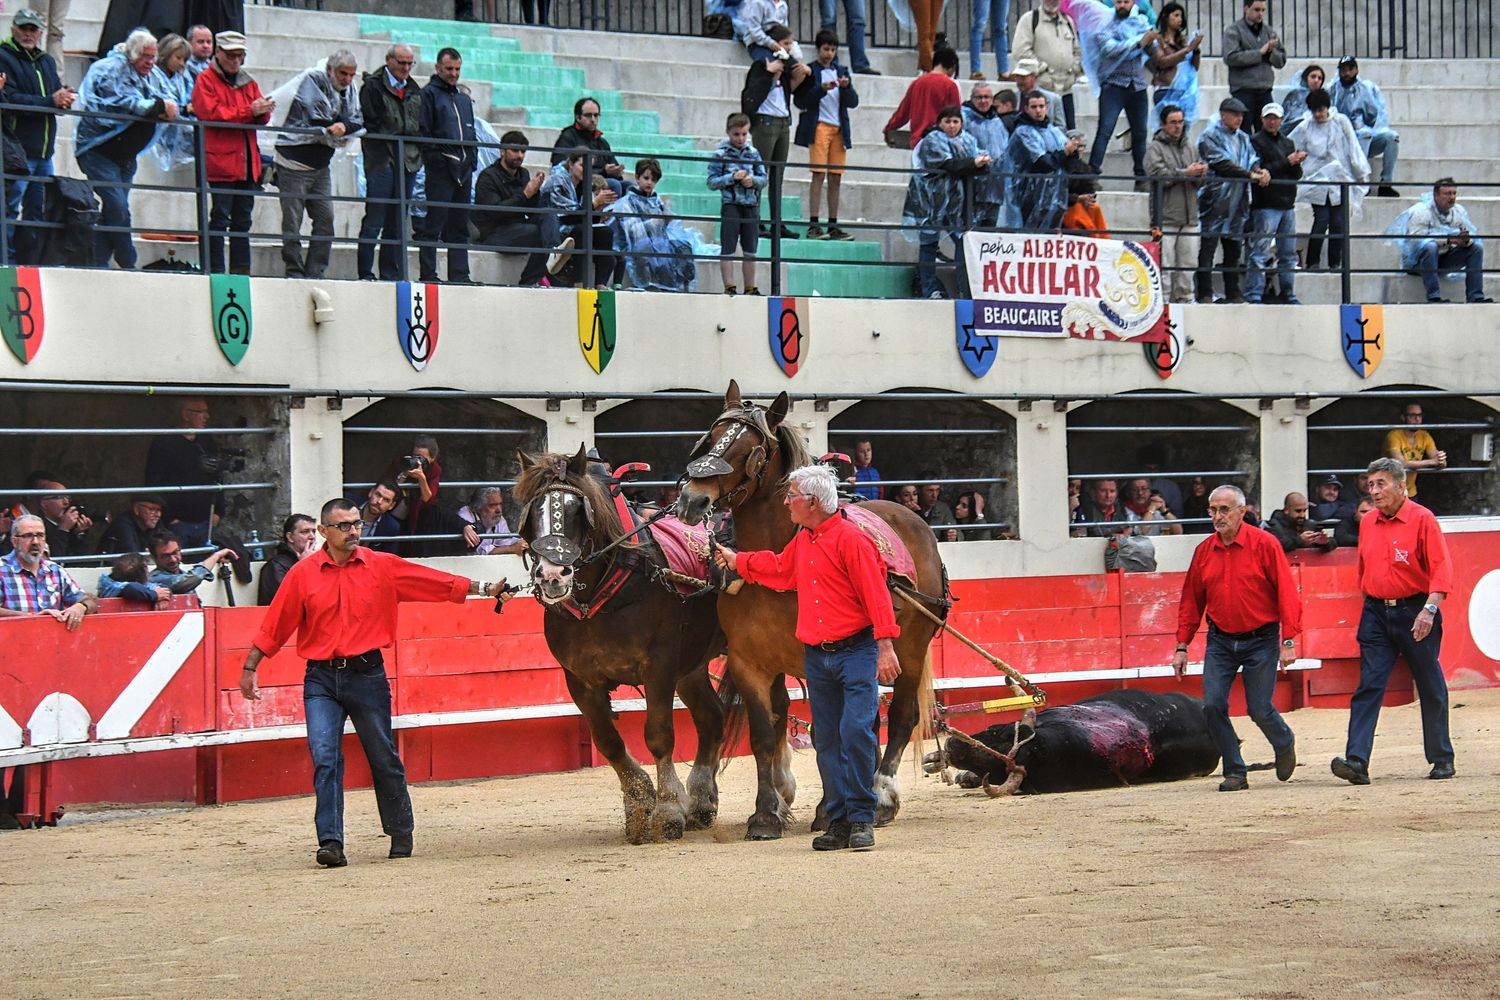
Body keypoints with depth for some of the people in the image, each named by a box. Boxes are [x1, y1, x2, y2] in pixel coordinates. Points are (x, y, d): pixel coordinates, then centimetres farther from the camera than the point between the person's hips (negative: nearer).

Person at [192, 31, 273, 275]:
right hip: (220, 161, -7)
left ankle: (241, 270, 13)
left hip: (247, 161, 7)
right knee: (220, 217, -9)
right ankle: (216, 270, -8)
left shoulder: (248, 83, 19)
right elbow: (211, 114, -15)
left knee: (242, 219, 9)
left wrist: (263, 110, -11)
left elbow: (261, 119, 14)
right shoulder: (206, 80, -1)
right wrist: (250, 111, -20)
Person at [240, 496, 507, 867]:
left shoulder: (383, 566, 2)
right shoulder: (303, 574, 1)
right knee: (324, 757, -11)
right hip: (321, 679, 0)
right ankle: (331, 842, -12)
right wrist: (249, 669, 5)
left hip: (367, 675, 1)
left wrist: (483, 588, 1)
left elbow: (440, 583, 5)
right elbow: (275, 627, 4)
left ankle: (401, 834, 25)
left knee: (384, 758, 9)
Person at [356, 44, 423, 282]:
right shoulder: (373, 86, -1)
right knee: (374, 220, -8)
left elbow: (420, 126, 20)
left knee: (398, 222, 7)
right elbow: (370, 124, -7)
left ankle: (391, 274, 9)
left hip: (407, 162, 6)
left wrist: (417, 155, 6)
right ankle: (365, 273, -6)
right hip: (382, 161, -6)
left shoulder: (414, 90, 18)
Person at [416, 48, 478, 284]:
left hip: (464, 169, 7)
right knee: (434, 223, -8)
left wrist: (472, 159, 11)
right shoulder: (429, 94, 0)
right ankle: (428, 273, -8)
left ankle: (459, 274, 9)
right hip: (440, 169, -7)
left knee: (460, 225, 7)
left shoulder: (464, 98, 21)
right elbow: (423, 132, -7)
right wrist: (435, 158, -14)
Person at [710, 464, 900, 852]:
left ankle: (861, 819, -8)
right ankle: (840, 823, 11)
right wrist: (735, 560, 43)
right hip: (817, 658, 8)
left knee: (856, 730, -15)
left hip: (856, 651, -8)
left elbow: (875, 594, -18)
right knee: (827, 741, 7)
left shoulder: (851, 539, -13)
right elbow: (778, 569, 35)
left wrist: (885, 647, -24)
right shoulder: (801, 543, 13)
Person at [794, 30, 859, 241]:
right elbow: (800, 101, -4)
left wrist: (846, 87, -8)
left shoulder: (841, 72, 16)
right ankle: (813, 225, -15)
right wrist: (821, 89, -16)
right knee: (818, 175, -12)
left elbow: (853, 102, 11)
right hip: (819, 126, -5)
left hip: (839, 128, 5)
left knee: (836, 178, 4)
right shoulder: (810, 71, 3)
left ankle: (833, 226, 6)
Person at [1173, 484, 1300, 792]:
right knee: (1213, 706, -8)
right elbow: (1191, 601, 12)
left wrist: (1288, 641, -15)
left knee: (1259, 709, -3)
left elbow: (1287, 593, -9)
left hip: (1260, 640, -4)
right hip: (1220, 642, 4)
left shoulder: (1264, 544, -8)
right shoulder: (1204, 551, 5)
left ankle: (1284, 745, 30)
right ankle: (1235, 772, 5)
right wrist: (1182, 646, 8)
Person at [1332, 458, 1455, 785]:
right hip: (1376, 612, 4)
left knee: (1431, 689, 8)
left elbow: (1441, 568, -14)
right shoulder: (1368, 523, 10)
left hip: (1415, 611, -4)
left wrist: (1429, 609, -24)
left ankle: (1442, 758, 22)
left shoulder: (1422, 519, -8)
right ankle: (1357, 761, -16)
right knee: (1368, 687, -8)